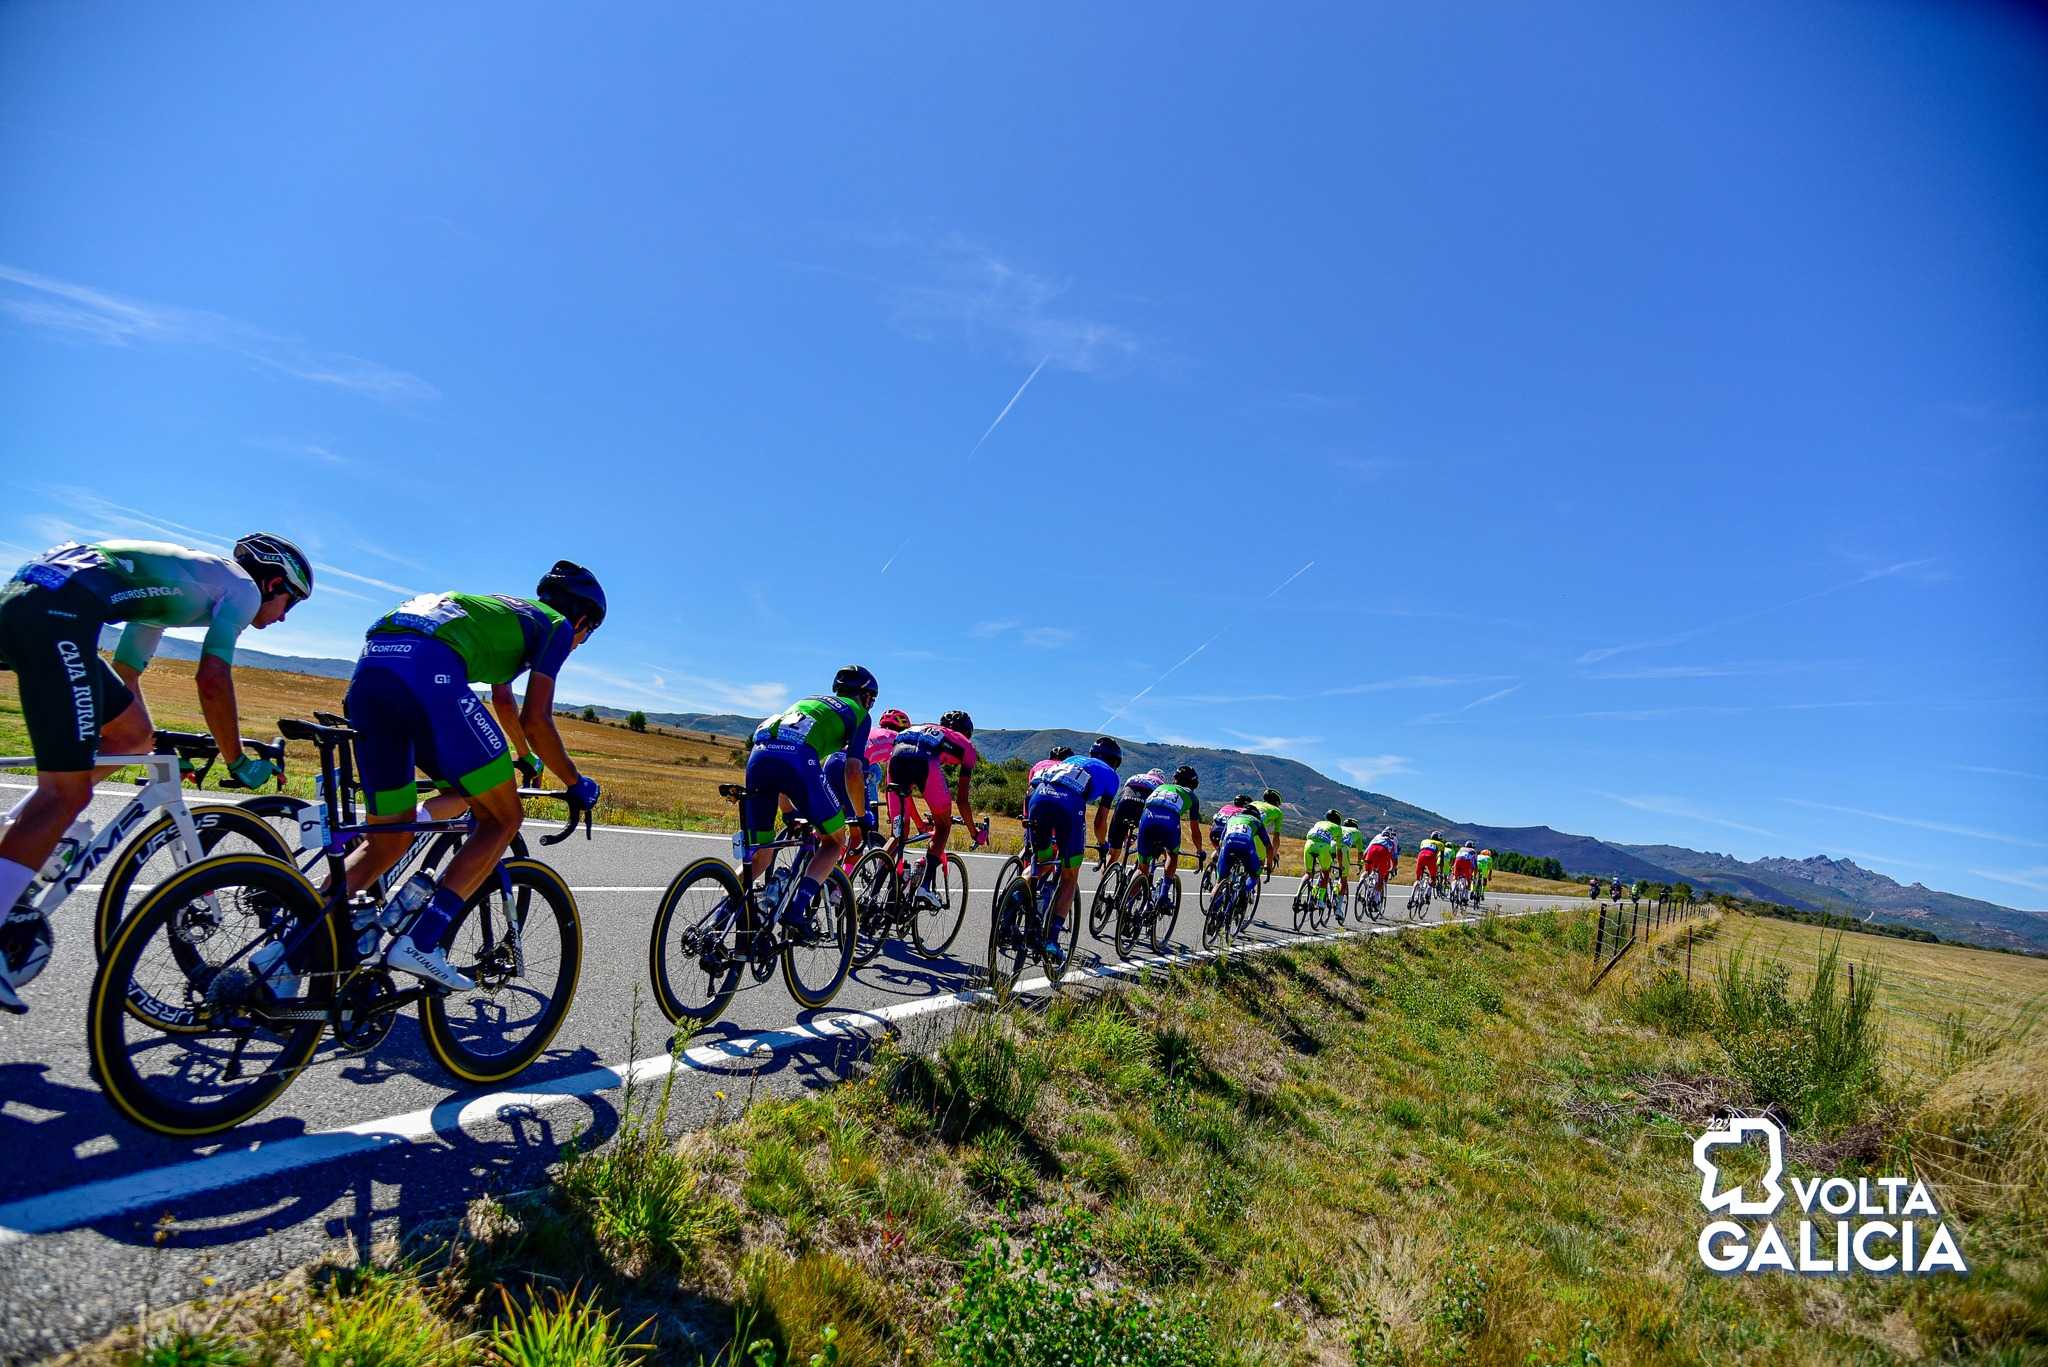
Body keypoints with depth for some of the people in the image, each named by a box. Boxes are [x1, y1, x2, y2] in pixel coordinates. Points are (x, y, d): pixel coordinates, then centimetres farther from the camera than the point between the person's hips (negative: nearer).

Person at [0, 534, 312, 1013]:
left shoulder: (177, 586, 33)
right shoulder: (243, 586, 7)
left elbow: (124, 673, 35)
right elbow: (212, 680, -4)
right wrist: (239, 763, 5)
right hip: (56, 615, -10)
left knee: (134, 734, 19)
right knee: (68, 792, -10)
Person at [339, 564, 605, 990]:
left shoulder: (505, 612, 38)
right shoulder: (557, 624, 15)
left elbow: (504, 702, 52)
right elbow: (536, 719, 6)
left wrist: (526, 758, 67)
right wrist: (577, 784, 18)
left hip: (368, 670, 9)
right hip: (426, 674, -9)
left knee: (388, 842, 18)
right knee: (503, 817, 3)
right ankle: (420, 943, -6)